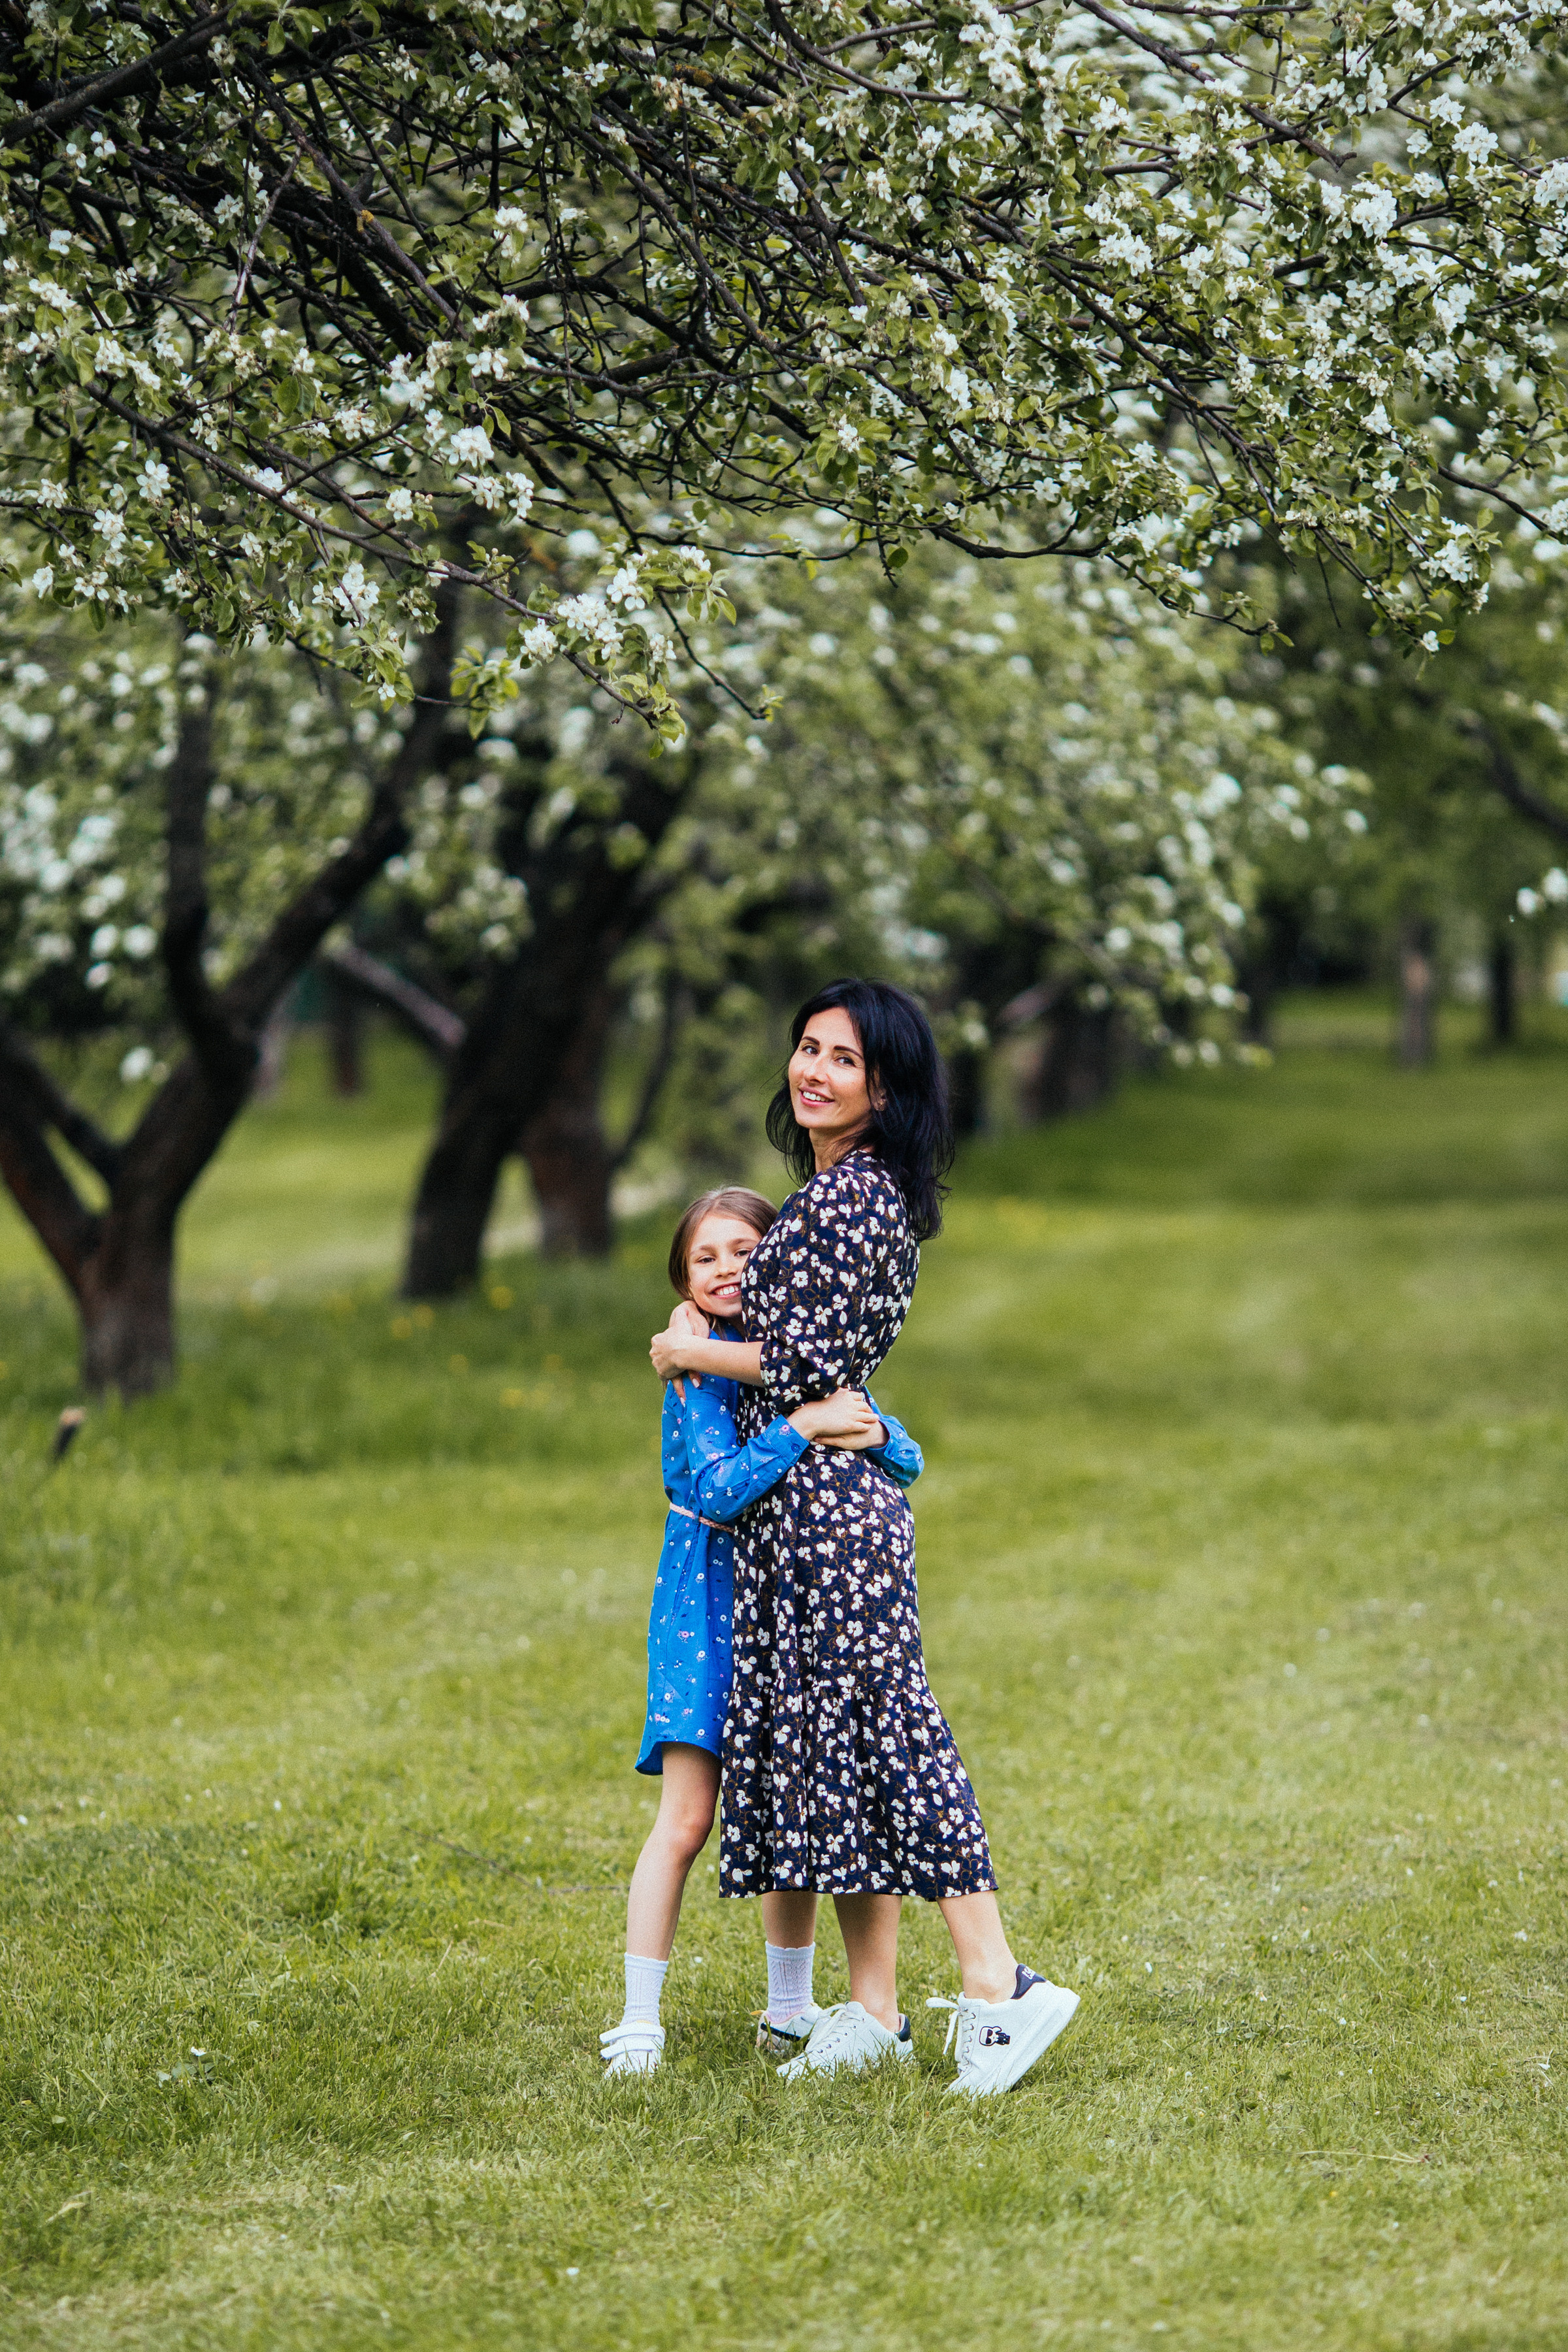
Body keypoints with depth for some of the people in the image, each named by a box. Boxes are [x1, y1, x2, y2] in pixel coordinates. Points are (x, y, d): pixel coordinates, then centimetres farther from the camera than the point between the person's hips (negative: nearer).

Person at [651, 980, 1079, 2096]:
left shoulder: (856, 1195, -14)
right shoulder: (832, 1189, 16)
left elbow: (807, 1364, -16)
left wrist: (692, 1353, -3)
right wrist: (705, 1315, 18)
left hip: (822, 1494, -10)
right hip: (799, 1503, 10)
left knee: (880, 1729, -11)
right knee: (824, 1734, 8)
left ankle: (999, 1985, -10)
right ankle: (874, 2006, 10)